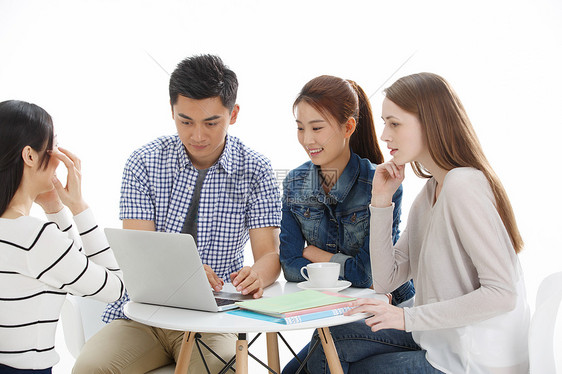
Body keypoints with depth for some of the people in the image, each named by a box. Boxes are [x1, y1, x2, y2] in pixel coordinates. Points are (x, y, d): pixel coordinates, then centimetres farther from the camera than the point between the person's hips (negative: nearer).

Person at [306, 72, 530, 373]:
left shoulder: (463, 186, -20)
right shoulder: (430, 192, 8)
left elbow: (502, 293, -25)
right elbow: (386, 280, 6)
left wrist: (408, 317, -23)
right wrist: (381, 201, -2)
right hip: (440, 340, 8)